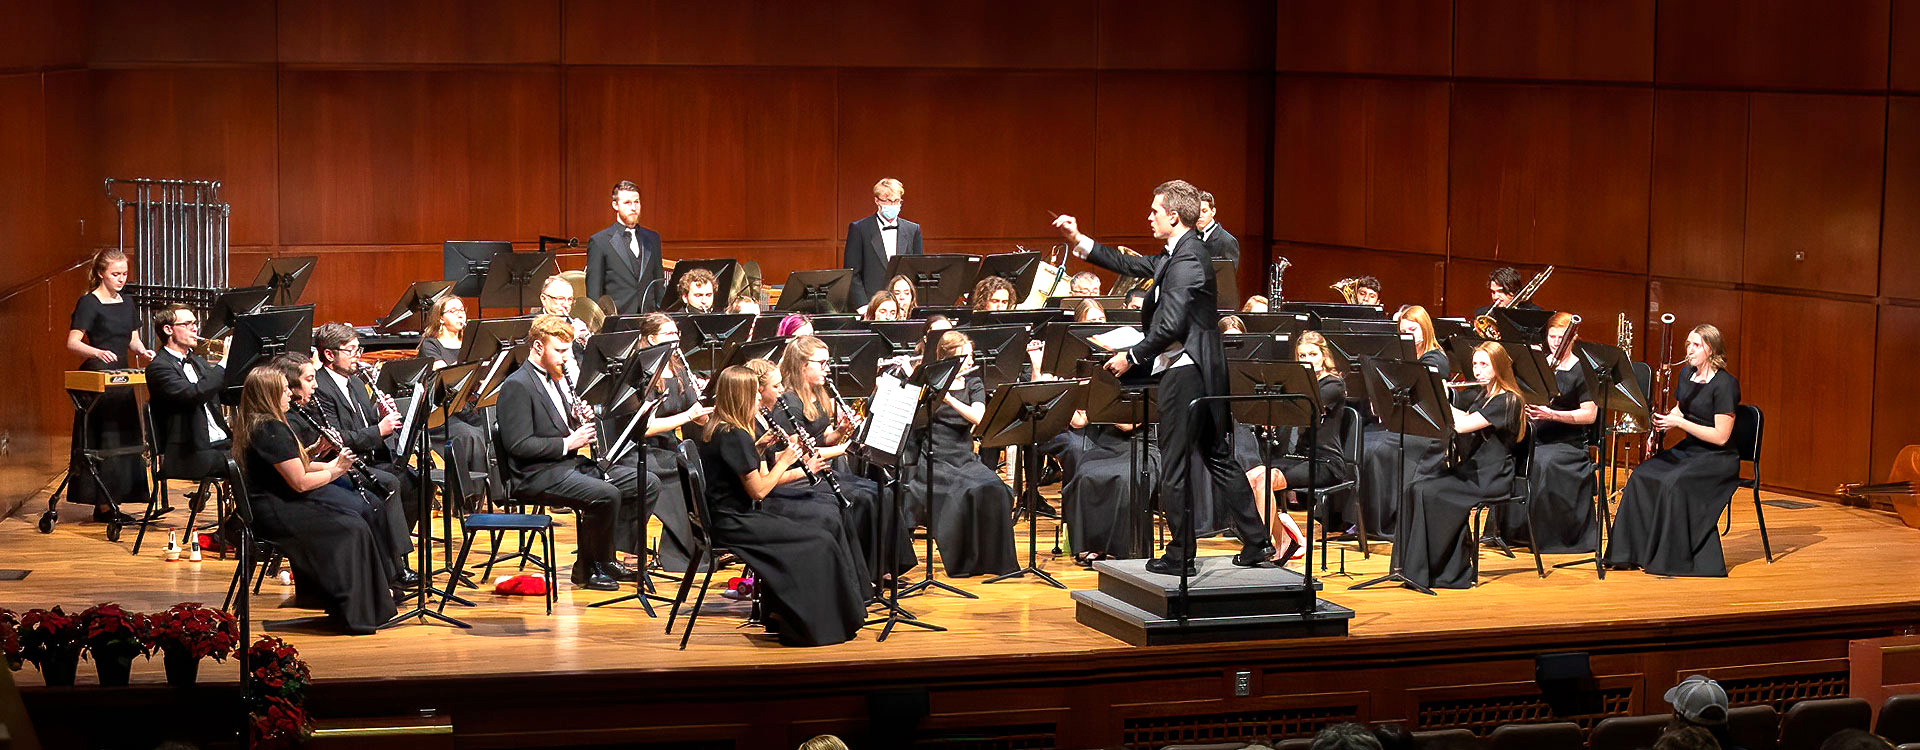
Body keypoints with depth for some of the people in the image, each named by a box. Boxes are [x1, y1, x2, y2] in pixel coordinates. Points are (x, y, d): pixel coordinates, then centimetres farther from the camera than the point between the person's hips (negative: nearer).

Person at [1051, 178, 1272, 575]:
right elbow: (1129, 265, 20)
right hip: (1204, 370, 10)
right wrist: (1078, 240, 17)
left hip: (1185, 371, -10)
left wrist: (1131, 357, -13)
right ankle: (1257, 543, 15)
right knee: (1218, 457, 14)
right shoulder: (1176, 255, 14)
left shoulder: (1187, 259, -18)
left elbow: (1170, 326, -23)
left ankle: (1180, 554, 3)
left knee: (1175, 467, -2)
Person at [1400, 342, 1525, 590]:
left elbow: (1461, 425, -21)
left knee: (1426, 493, -26)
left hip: (1491, 479, -8)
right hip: (1468, 471, 8)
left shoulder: (1506, 401, -11)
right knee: (1413, 490, -16)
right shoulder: (1479, 396, 18)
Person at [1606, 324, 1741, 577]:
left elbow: (1721, 436, -19)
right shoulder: (1686, 375, 9)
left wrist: (1679, 422, -20)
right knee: (1641, 477, -16)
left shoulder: (1724, 385, -15)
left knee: (1674, 483, -32)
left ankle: (1676, 559, -23)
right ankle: (1638, 552, -13)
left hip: (1718, 459, -8)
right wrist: (1665, 421, 2)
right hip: (1689, 449, 8)